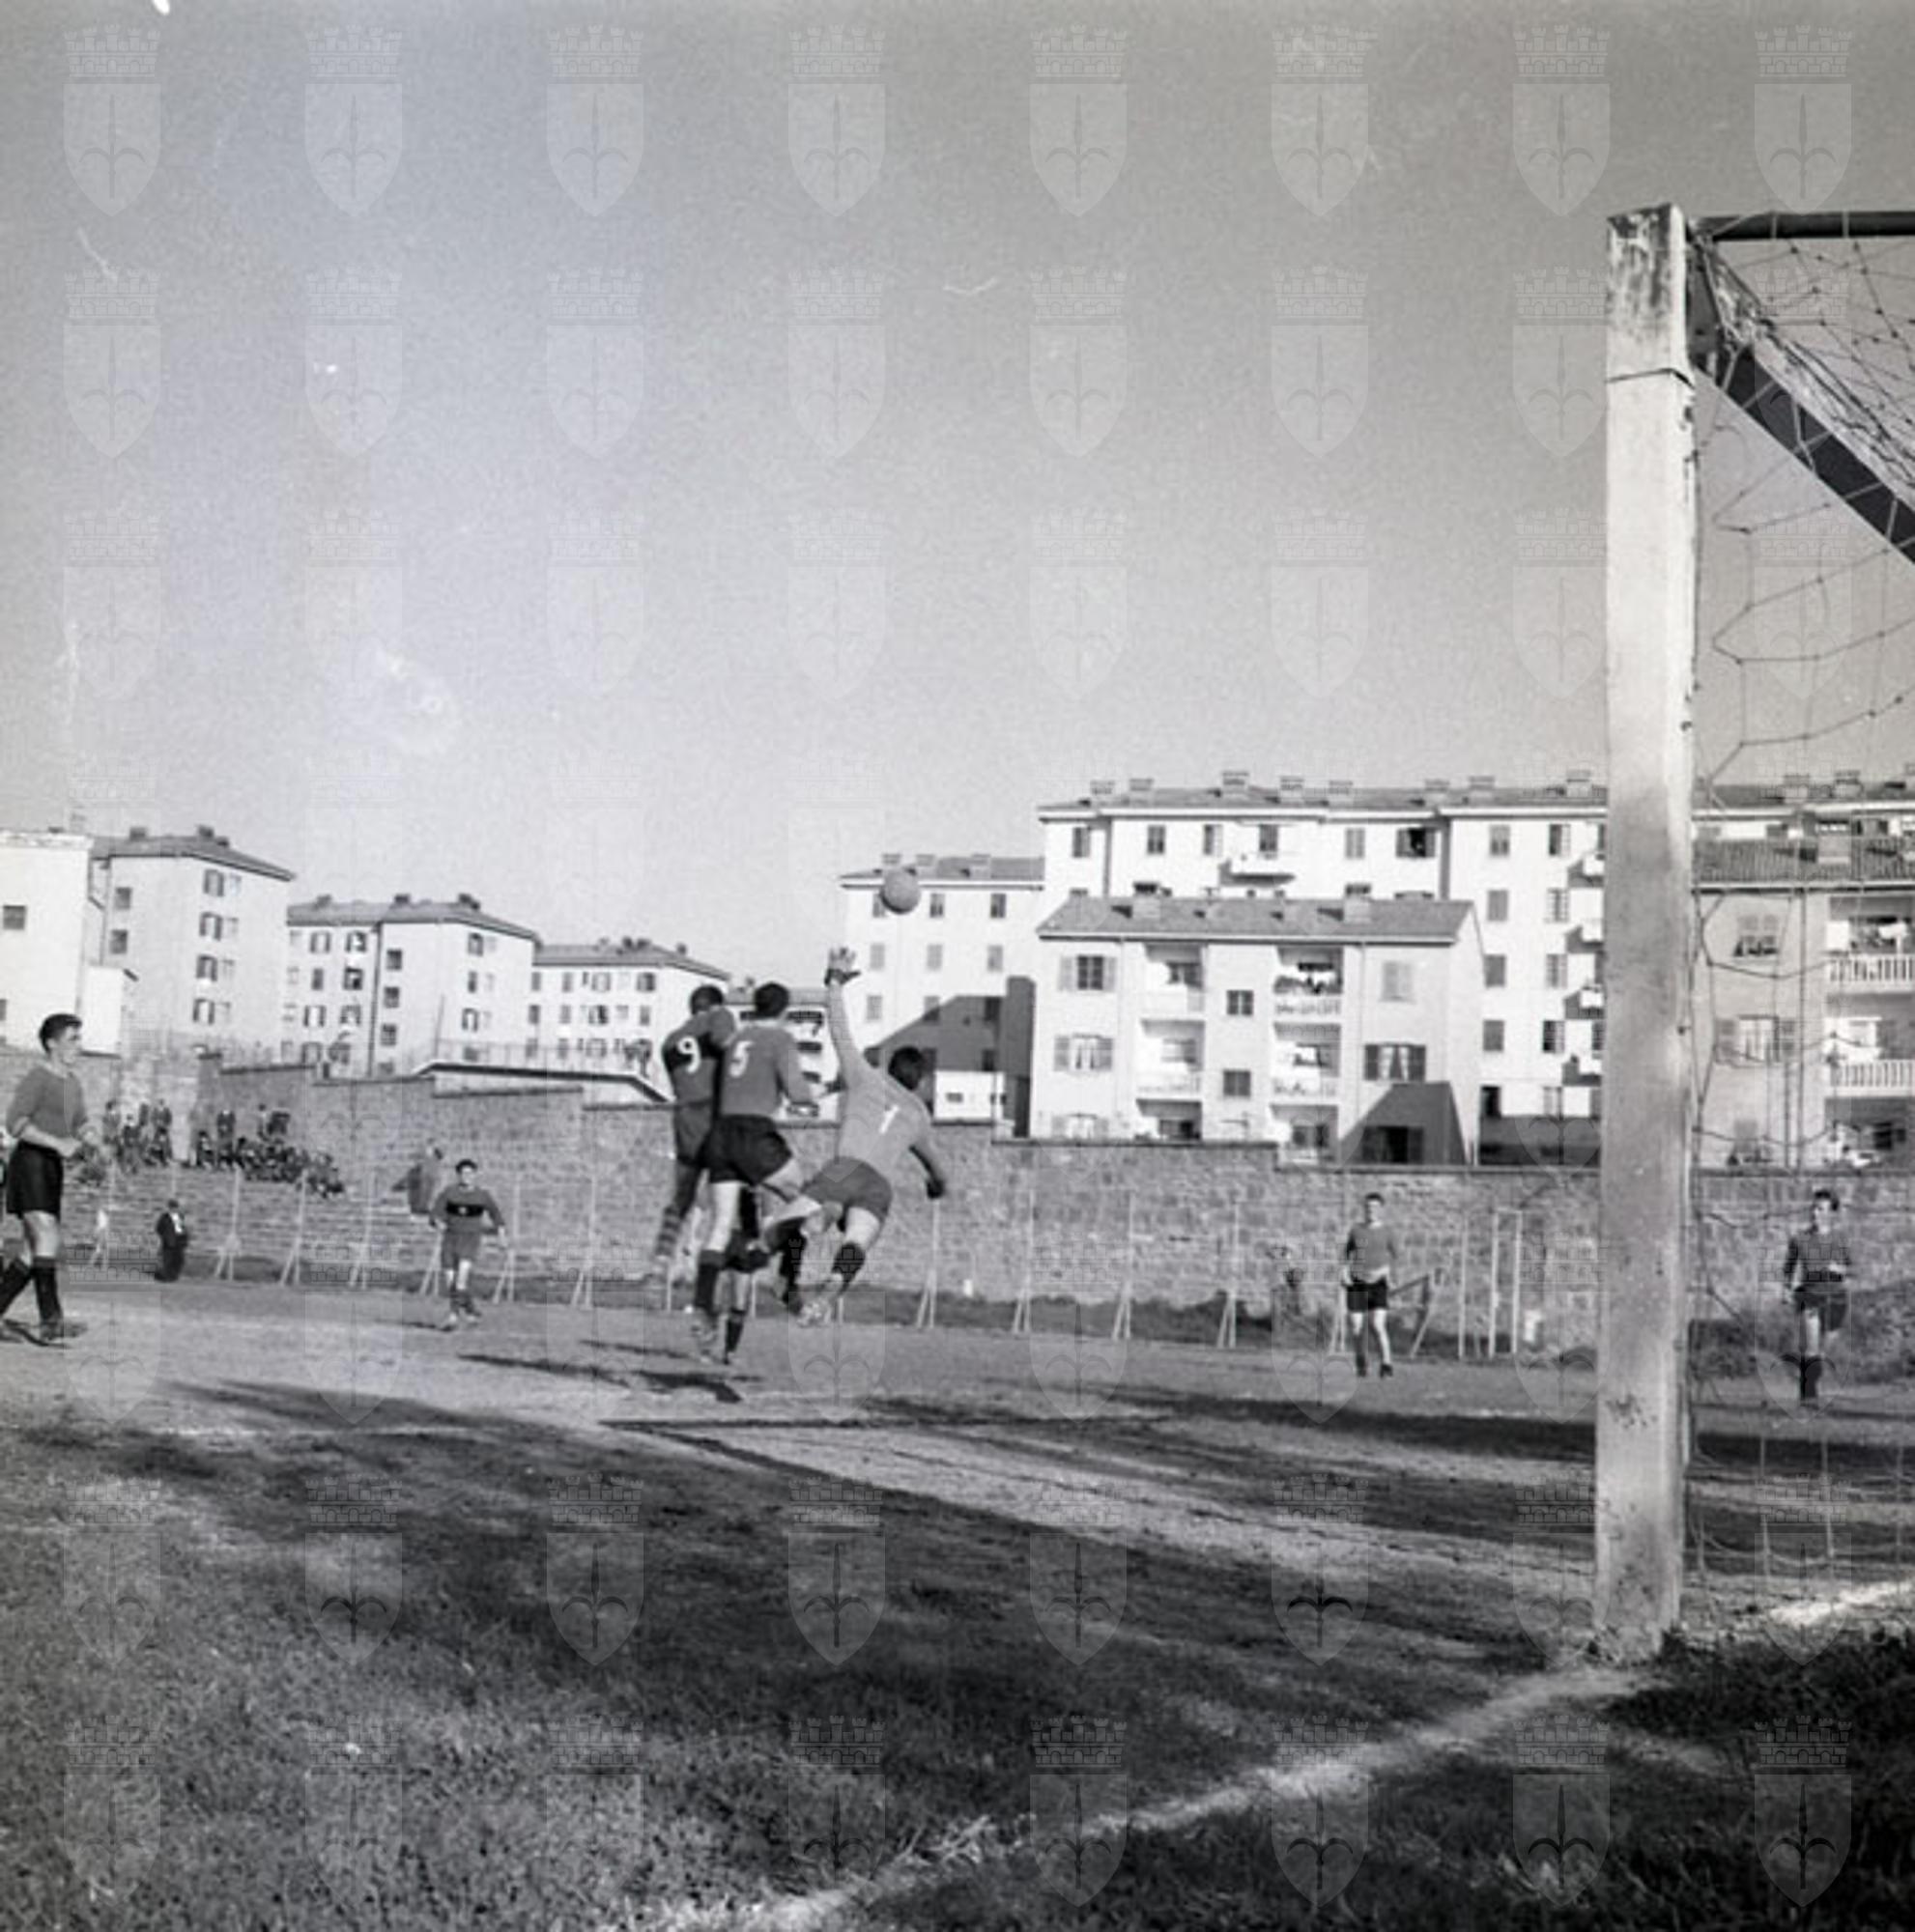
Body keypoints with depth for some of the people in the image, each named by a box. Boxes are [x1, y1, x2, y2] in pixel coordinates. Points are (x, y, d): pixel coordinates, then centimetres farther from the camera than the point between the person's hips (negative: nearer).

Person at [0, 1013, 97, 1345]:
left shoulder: (73, 1083, 18)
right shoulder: (35, 1078, -9)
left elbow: (81, 1125, 24)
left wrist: (91, 1141, 0)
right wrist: (58, 1143, -23)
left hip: (53, 1169, 9)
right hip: (30, 1163, -9)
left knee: (36, 1252, 8)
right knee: (48, 1238, -21)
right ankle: (51, 1321, -27)